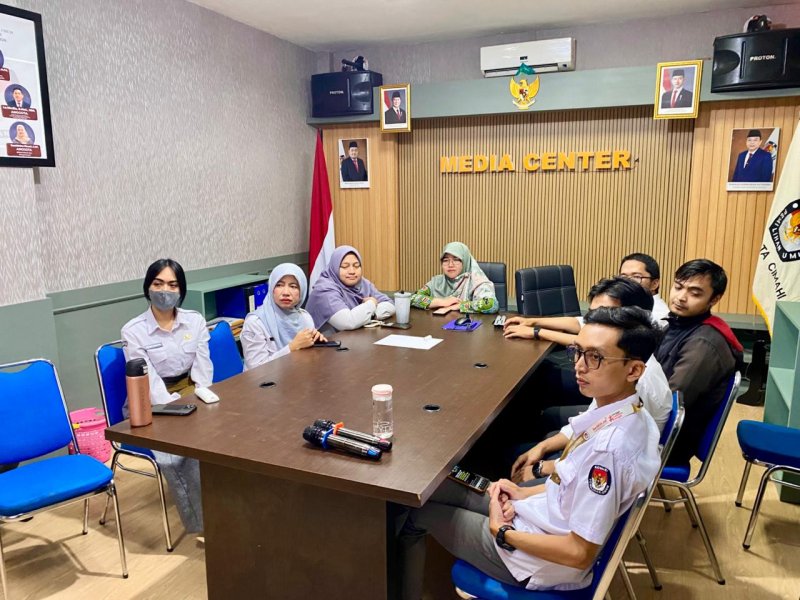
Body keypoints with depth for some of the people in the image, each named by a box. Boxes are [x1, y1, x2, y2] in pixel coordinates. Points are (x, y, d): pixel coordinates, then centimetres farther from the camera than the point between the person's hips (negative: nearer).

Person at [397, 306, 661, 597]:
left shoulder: (610, 444, -33)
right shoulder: (627, 415, -6)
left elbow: (580, 554, -27)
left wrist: (502, 532, -16)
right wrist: (525, 493, 0)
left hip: (540, 561, -8)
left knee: (412, 512, 9)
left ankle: (407, 593, 33)